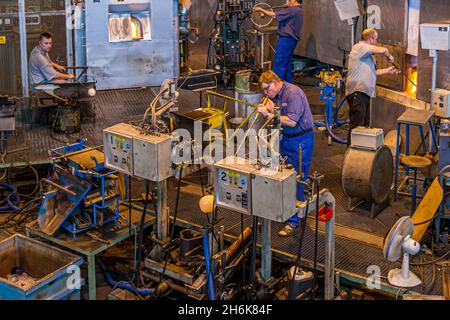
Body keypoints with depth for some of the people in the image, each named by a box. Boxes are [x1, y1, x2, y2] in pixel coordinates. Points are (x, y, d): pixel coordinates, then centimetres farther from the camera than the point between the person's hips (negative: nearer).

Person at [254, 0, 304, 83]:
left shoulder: (293, 10, -16)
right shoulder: (299, 10, 16)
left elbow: (274, 15, -16)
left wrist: (261, 10, -6)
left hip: (286, 39, -11)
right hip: (291, 39, 11)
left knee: (279, 65, -8)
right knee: (287, 64, 17)